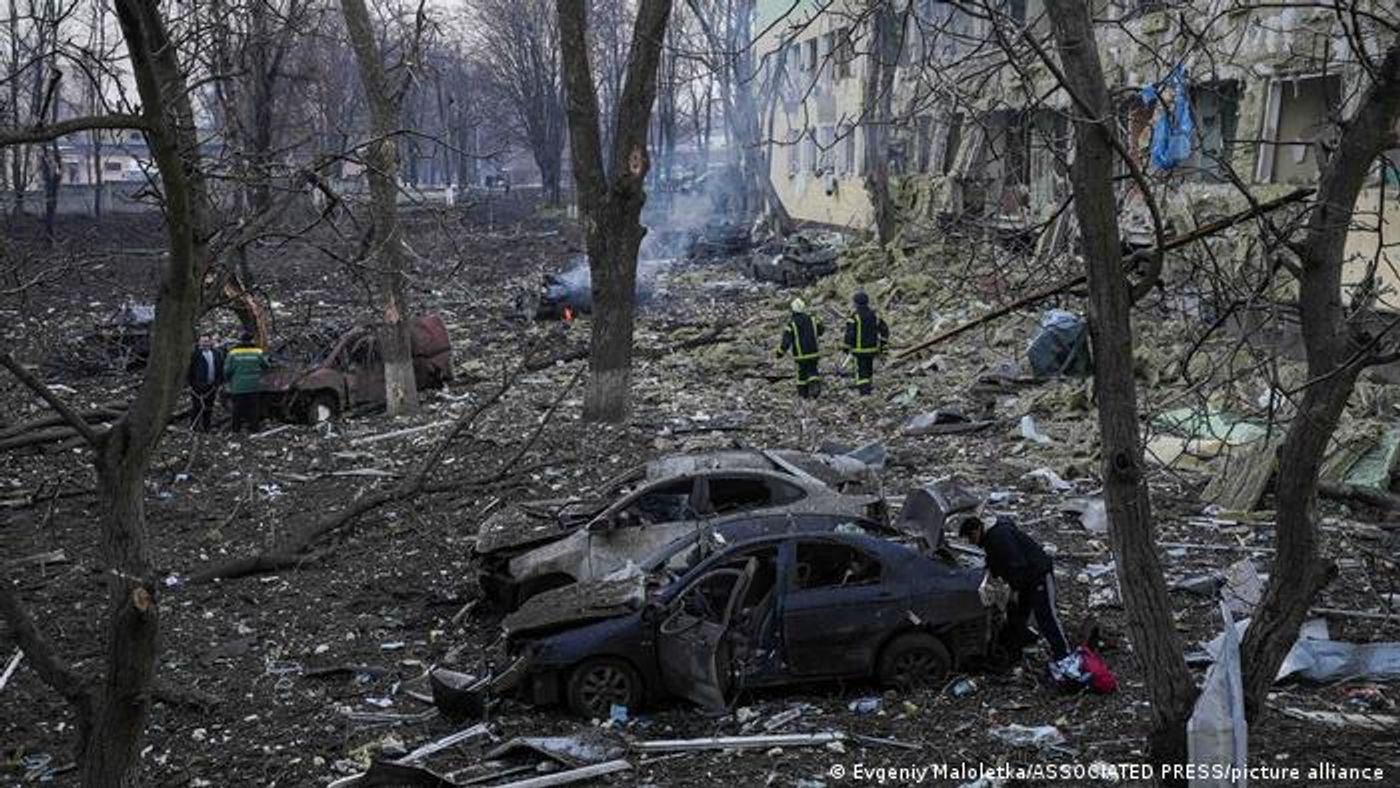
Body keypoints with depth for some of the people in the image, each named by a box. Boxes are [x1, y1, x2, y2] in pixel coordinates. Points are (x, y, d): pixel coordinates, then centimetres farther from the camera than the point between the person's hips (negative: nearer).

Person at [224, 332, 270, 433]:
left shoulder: (233, 353, -6)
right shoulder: (258, 352, -5)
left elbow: (227, 370, -5)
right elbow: (266, 365, 3)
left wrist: (229, 379, 14)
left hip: (238, 386, 0)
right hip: (254, 386, 0)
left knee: (238, 407, 8)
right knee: (253, 406, 7)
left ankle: (236, 427, 13)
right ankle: (254, 426, 6)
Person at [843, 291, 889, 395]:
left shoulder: (854, 317, -15)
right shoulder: (874, 315, 2)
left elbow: (849, 334, -18)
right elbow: (885, 330, 5)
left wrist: (847, 347, -6)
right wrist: (882, 344, 13)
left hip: (860, 349, -5)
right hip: (872, 348, 5)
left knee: (861, 371, -2)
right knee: (869, 369, 20)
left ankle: (864, 392, -13)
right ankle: (869, 387, 31)